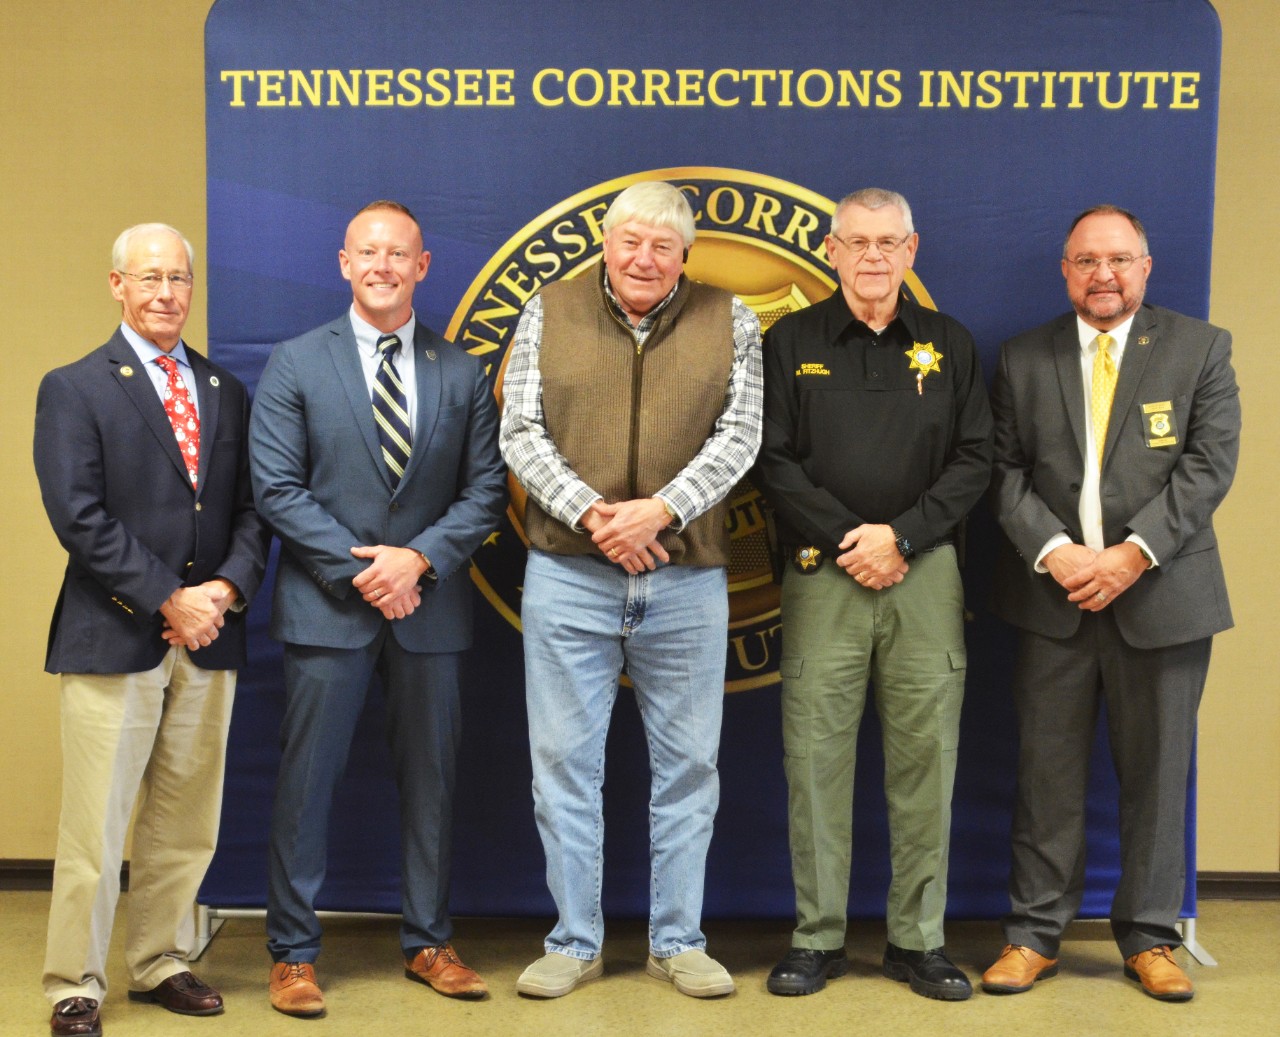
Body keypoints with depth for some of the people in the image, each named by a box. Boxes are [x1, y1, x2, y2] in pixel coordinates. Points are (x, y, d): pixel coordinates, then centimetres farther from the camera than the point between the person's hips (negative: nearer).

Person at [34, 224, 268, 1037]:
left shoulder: (227, 392, 14)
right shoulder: (74, 389, 0)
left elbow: (252, 508, 9)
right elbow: (79, 517, -10)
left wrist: (226, 589, -8)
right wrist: (168, 601, -14)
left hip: (209, 636, 5)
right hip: (114, 636, -4)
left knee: (186, 822, 12)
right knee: (95, 826, 0)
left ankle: (160, 963, 27)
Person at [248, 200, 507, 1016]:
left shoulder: (462, 373, 7)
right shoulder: (296, 364, 2)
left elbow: (486, 490, 3)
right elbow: (278, 488, -4)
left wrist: (418, 558, -11)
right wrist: (359, 571, -12)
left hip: (430, 605, 2)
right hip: (327, 608, -2)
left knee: (432, 779, 10)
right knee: (307, 780, 2)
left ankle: (429, 943, 24)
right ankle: (293, 952, 15)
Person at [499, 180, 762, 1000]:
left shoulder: (729, 322, 5)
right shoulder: (549, 314, 5)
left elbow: (739, 436, -3)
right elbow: (522, 433, -1)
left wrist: (661, 510, -16)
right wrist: (589, 513, -14)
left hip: (688, 579, 0)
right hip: (568, 576, 0)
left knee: (687, 764, 8)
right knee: (565, 761, 5)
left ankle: (678, 941, 23)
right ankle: (575, 941, 19)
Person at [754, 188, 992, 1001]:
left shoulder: (950, 344, 11)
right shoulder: (791, 342, 7)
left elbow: (974, 460, 5)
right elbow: (774, 461, 0)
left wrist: (901, 535, -8)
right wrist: (847, 540, -8)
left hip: (925, 570, 1)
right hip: (823, 573, -1)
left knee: (926, 758, 2)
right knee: (817, 758, 0)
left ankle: (919, 940, 13)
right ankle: (817, 939, 10)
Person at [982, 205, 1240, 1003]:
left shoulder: (1201, 348, 4)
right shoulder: (1024, 359, 8)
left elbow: (1209, 465, -5)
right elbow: (1007, 471, 2)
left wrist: (1133, 554, -15)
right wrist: (1052, 551, -13)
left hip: (1162, 594, -1)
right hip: (1053, 598, 1)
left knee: (1157, 772, 7)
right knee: (1049, 773, 5)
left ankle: (1149, 936, 21)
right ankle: (1035, 933, 16)